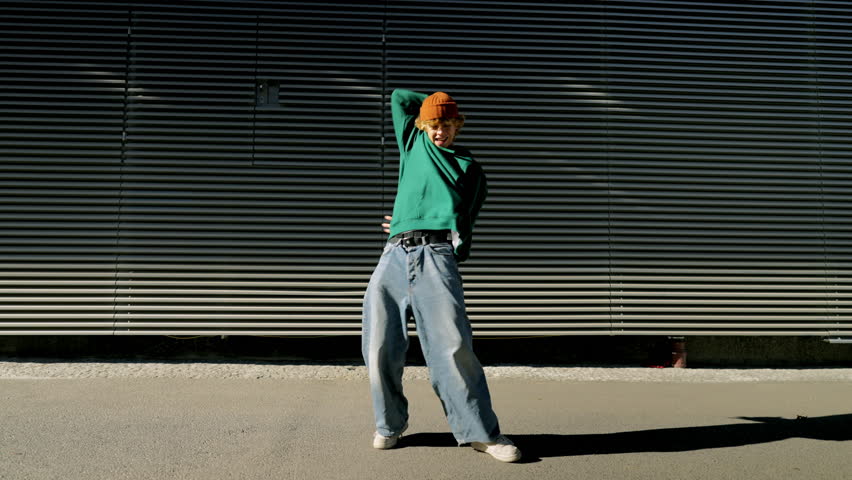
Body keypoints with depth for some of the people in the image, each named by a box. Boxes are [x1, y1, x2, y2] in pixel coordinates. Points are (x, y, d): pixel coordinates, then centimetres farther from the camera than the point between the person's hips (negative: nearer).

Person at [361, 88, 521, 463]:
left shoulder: (468, 166, 20)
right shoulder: (413, 145, 27)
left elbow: (461, 219, 14)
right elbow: (399, 97, 33)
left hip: (436, 255, -3)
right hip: (393, 256, 3)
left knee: (452, 344, -16)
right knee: (379, 348, -3)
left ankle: (480, 432, -9)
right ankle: (389, 425, 14)